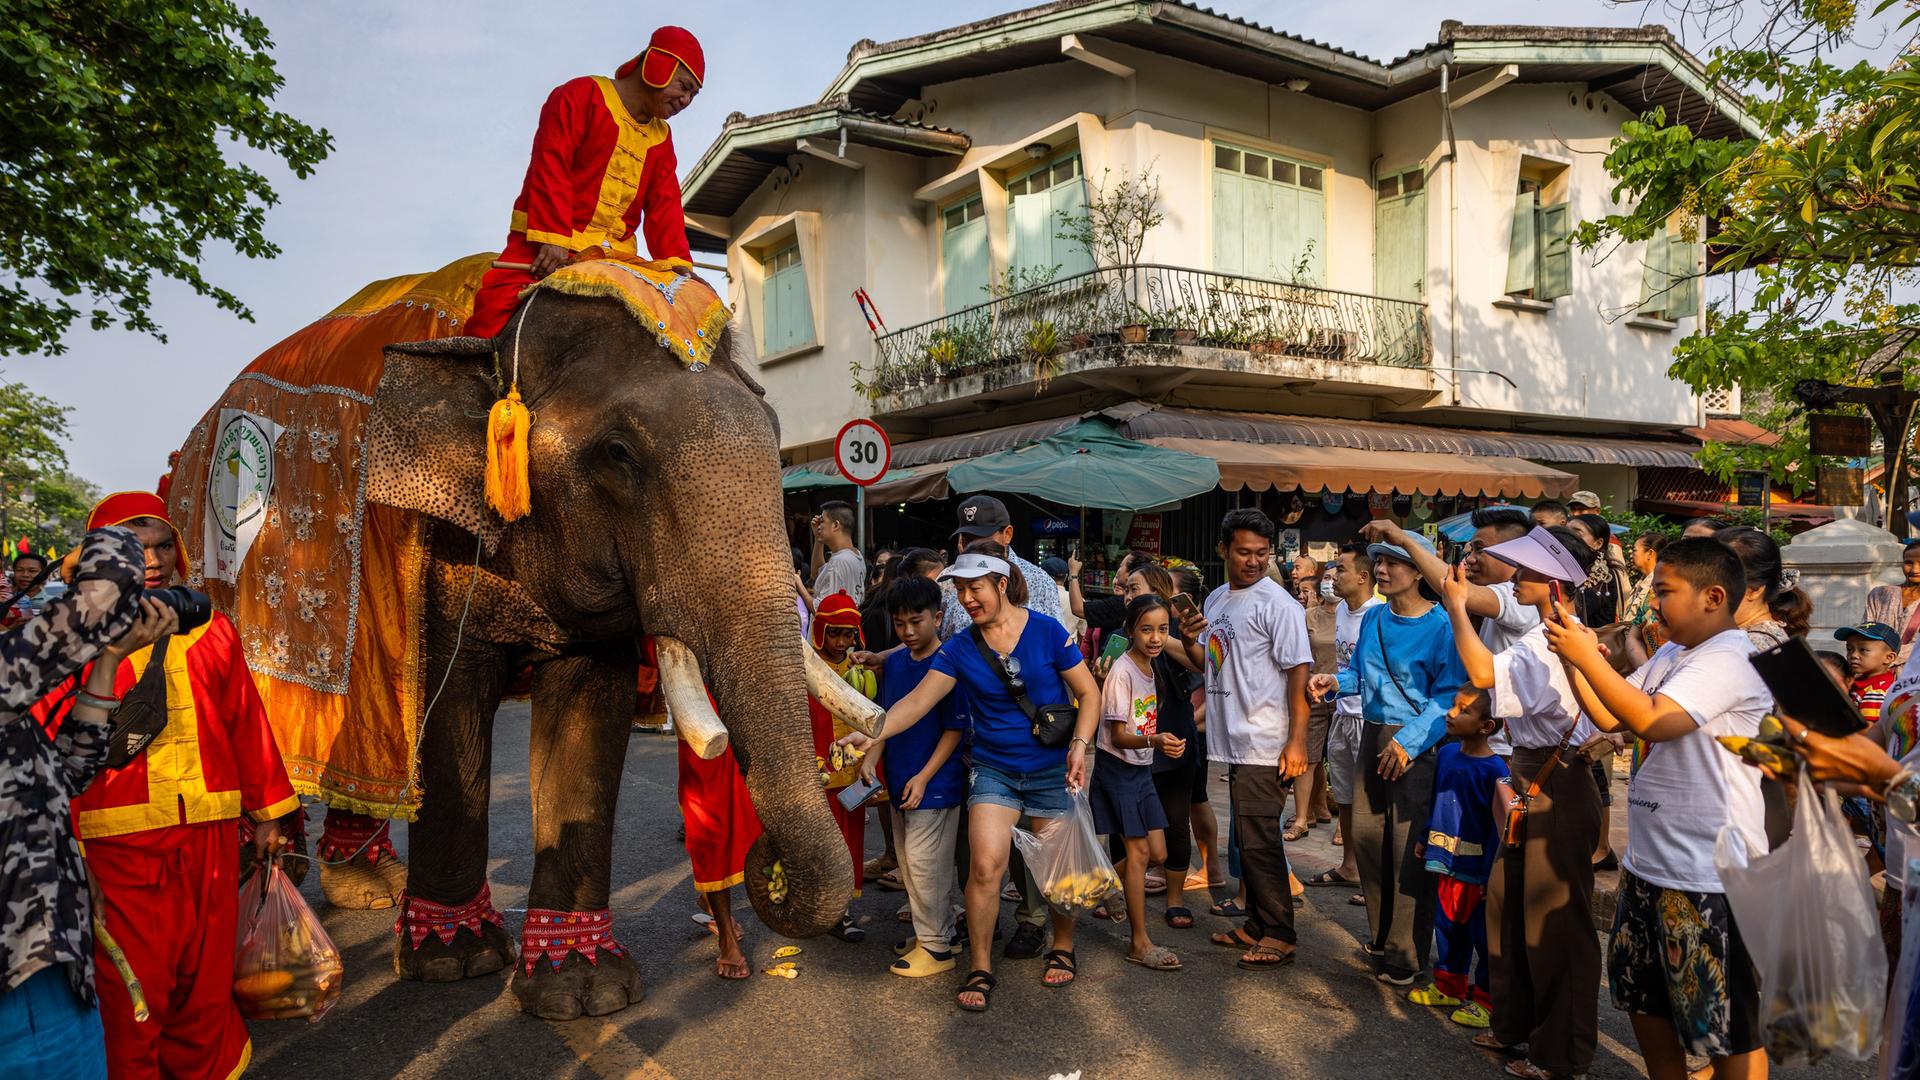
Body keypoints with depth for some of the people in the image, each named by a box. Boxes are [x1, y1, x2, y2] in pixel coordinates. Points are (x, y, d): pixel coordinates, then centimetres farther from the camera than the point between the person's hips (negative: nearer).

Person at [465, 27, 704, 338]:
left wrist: (677, 261, -7)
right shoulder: (582, 95, -2)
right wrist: (553, 238, -21)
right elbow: (551, 167, -12)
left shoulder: (660, 138, 19)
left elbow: (664, 206, 10)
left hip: (613, 253, 6)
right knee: (500, 305, -25)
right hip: (549, 245, -6)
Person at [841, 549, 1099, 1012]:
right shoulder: (960, 649, -2)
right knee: (985, 864, -10)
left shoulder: (1047, 631, -8)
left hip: (1052, 769, -1)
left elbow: (1089, 693, -3)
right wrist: (873, 733, -24)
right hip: (993, 769, 2)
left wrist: (1080, 744, -16)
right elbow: (917, 701, -9)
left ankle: (1063, 947, 33)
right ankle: (980, 969, 6)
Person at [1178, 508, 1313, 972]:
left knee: (1259, 838, -5)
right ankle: (1257, 924, 27)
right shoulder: (1216, 600, 13)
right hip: (1233, 741, 8)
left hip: (1265, 743, -8)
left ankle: (1278, 936, 6)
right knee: (1248, 836, 16)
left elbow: (1298, 672, -15)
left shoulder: (1277, 604, -11)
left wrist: (1297, 741, -20)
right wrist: (1189, 641, -1)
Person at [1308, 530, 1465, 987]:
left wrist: (1409, 740, -23)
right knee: (1366, 835, 12)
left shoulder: (1441, 625, -13)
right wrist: (1334, 682, -1)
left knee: (1408, 848, -3)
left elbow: (1448, 694, -16)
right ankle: (1381, 937, 30)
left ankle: (1406, 957, 10)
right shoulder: (1373, 618, 9)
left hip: (1418, 744, -7)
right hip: (1374, 736, 7)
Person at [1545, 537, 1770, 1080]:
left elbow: (1651, 720, -29)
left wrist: (1588, 655, -25)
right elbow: (1608, 717, 9)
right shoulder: (1671, 655, 10)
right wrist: (1571, 653, -1)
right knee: (1644, 1000, 22)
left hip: (1709, 876, -9)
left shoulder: (1730, 660, -17)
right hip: (1648, 861, 9)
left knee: (1727, 1028, 4)